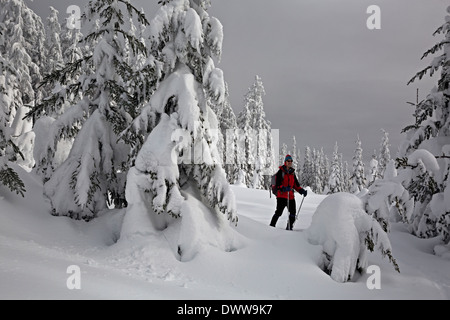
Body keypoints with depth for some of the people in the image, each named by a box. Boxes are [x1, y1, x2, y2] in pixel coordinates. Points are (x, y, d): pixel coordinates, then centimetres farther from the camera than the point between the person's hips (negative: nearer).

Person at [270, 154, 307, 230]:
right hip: (282, 195, -6)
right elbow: (277, 183, -9)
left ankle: (289, 228, 13)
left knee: (293, 213, 1)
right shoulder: (281, 171, -1)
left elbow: (296, 185, 23)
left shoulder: (292, 172, 19)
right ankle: (272, 225, 3)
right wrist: (283, 188, -28)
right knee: (279, 212, -10)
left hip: (291, 196, 6)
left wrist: (301, 190, 8)